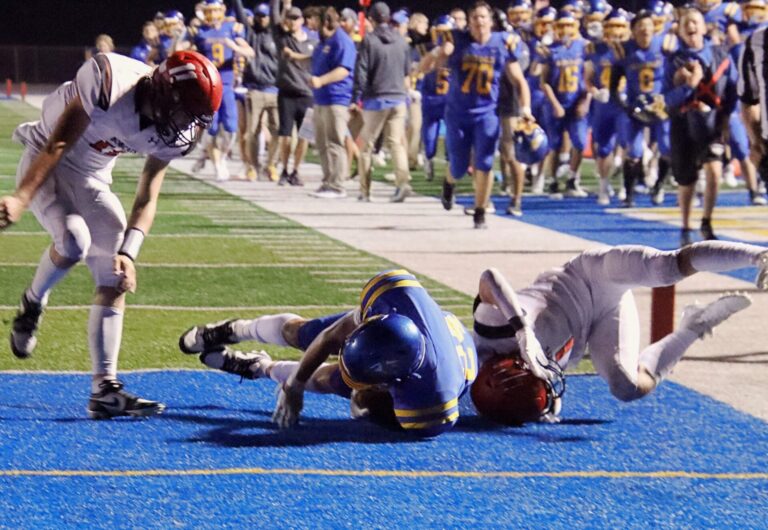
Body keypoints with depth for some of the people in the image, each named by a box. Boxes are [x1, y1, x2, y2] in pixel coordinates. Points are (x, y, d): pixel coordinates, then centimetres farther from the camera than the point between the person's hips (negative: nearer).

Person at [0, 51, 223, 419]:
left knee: (116, 280, 0)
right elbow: (57, 146, -28)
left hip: (92, 180, 7)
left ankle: (105, 390, 2)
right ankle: (31, 307, -3)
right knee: (73, 240, -33)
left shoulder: (174, 135, -10)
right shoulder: (109, 82, -30)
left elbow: (147, 197, -5)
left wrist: (128, 253, -17)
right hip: (46, 167, -7)